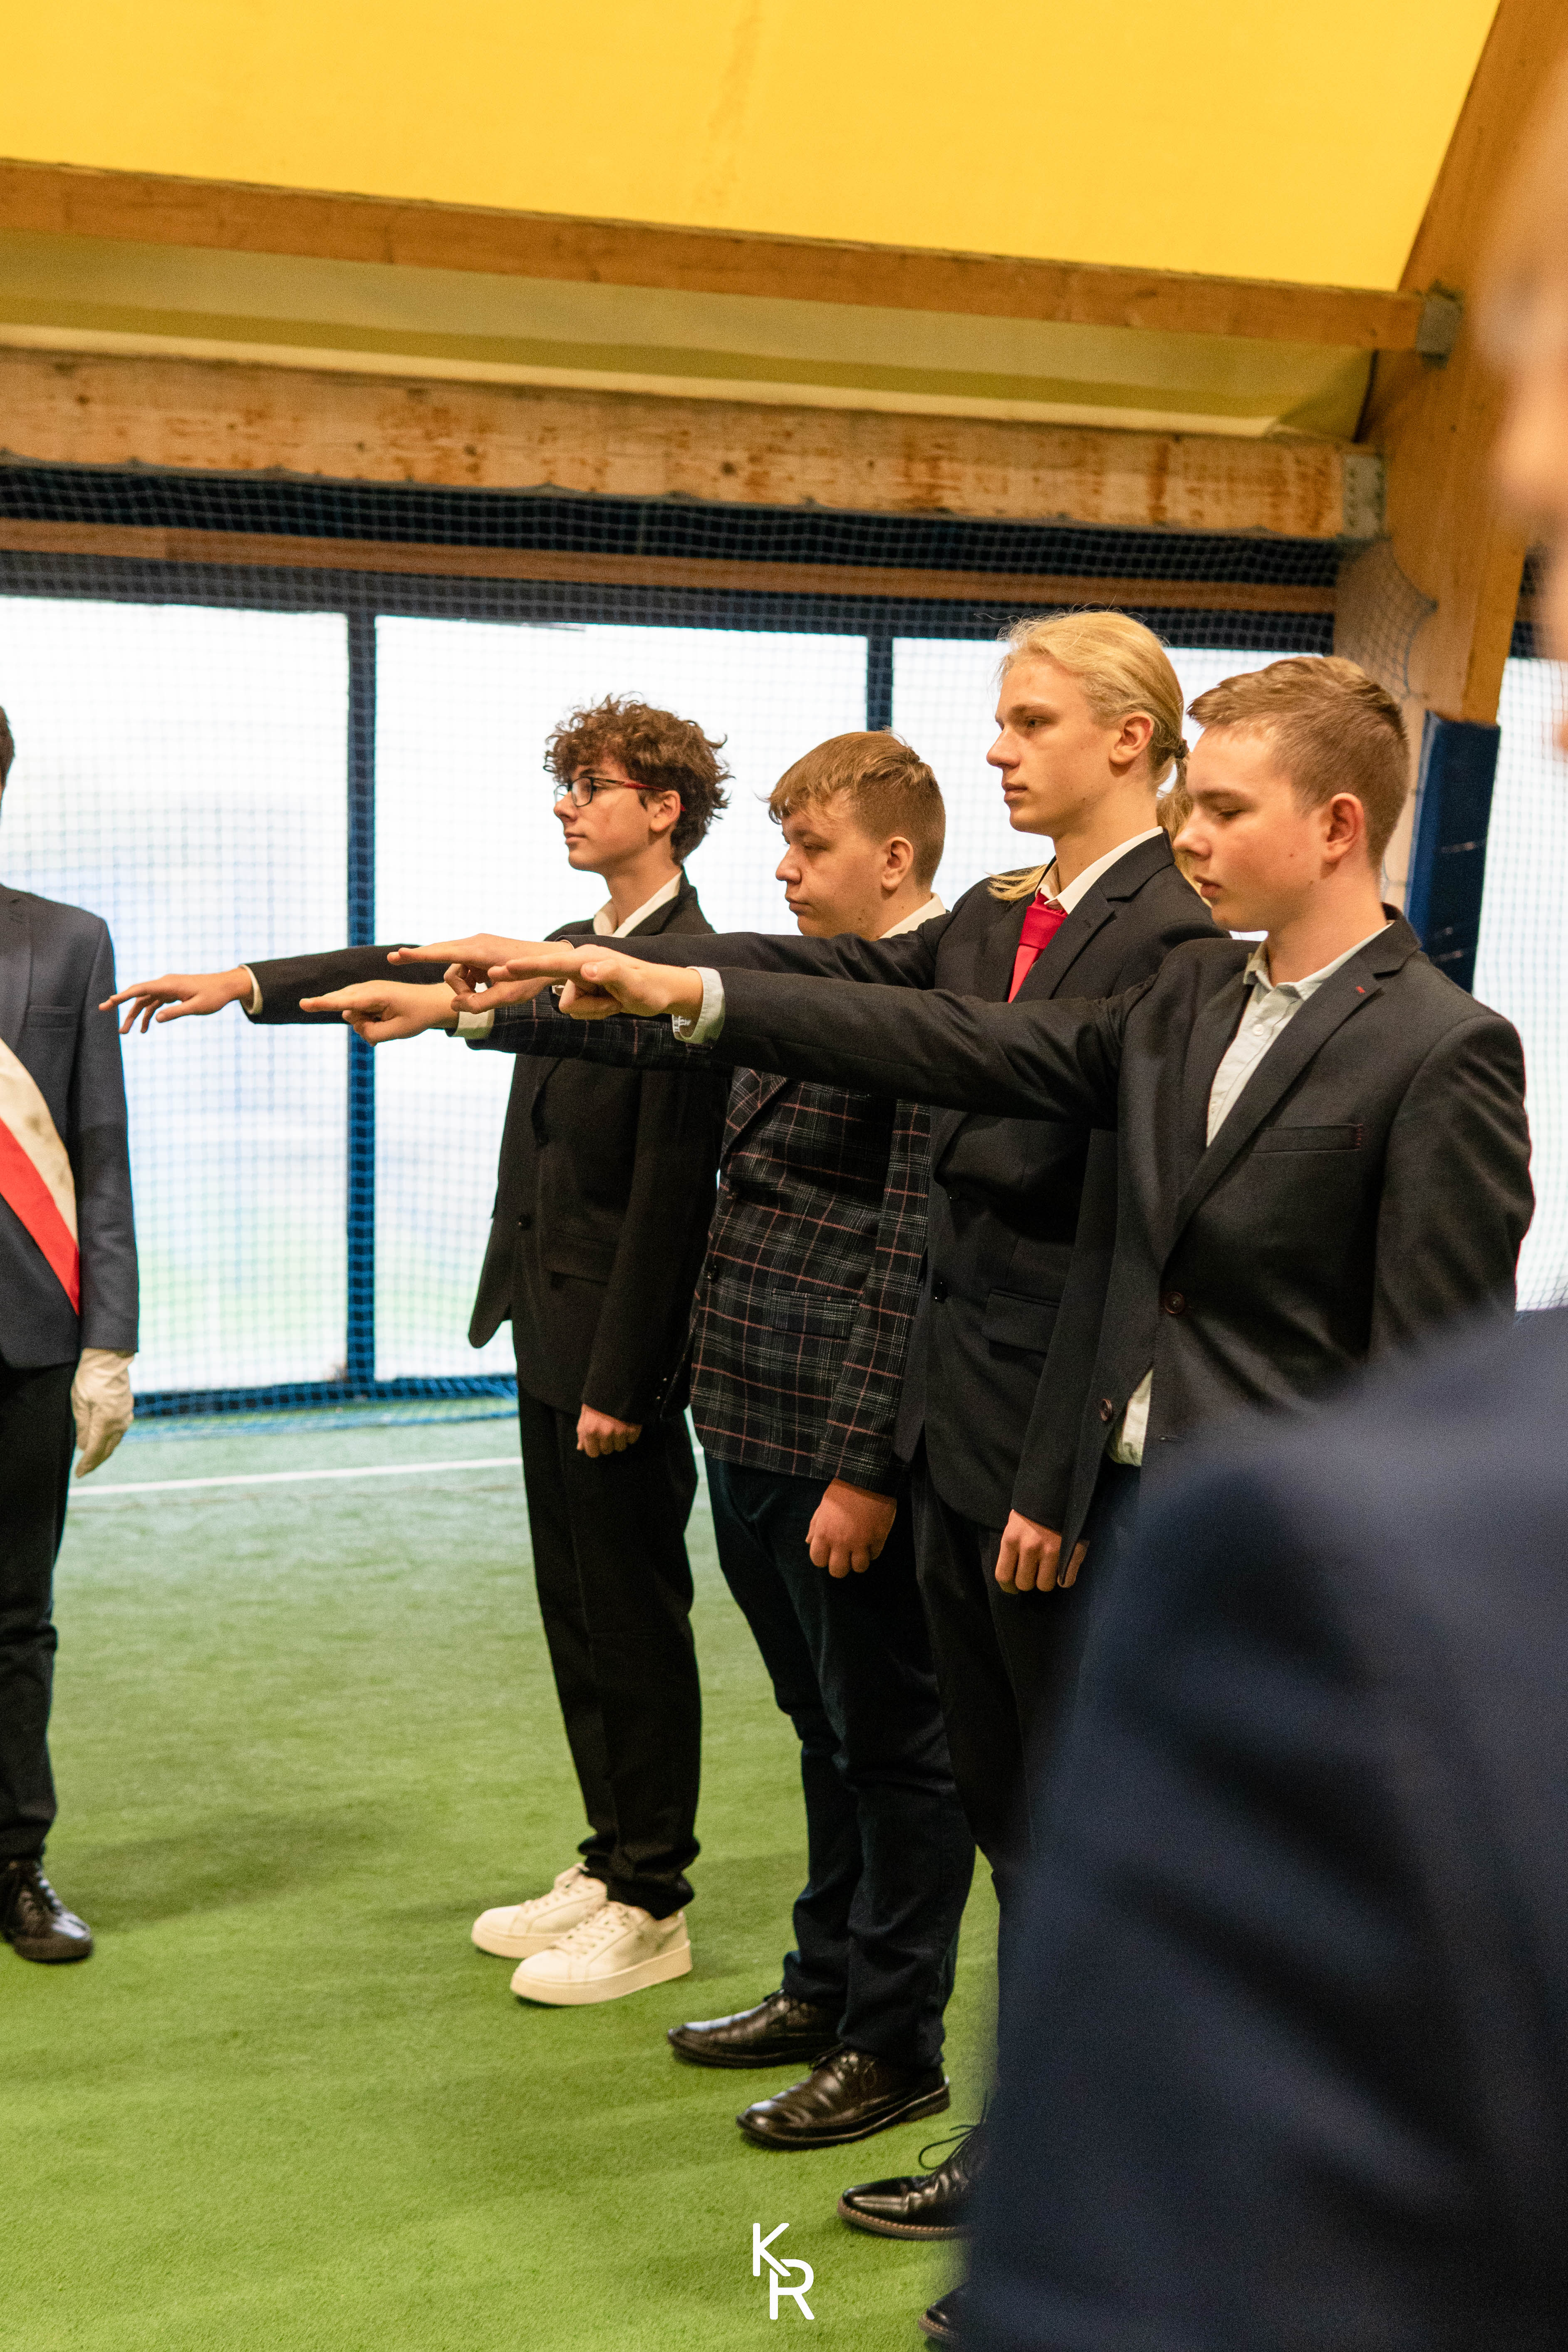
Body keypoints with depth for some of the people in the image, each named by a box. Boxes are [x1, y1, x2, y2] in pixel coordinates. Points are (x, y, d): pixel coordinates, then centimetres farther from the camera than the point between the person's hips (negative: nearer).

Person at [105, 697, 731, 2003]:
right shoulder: (576, 950, 13)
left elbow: (670, 1192, -20)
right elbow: (430, 971, 14)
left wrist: (619, 1381, -20)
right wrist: (247, 984, 4)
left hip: (620, 1346, -9)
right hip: (549, 1332, 9)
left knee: (634, 1620, 0)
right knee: (576, 1613, 15)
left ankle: (653, 1907, 11)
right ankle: (611, 1865, 27)